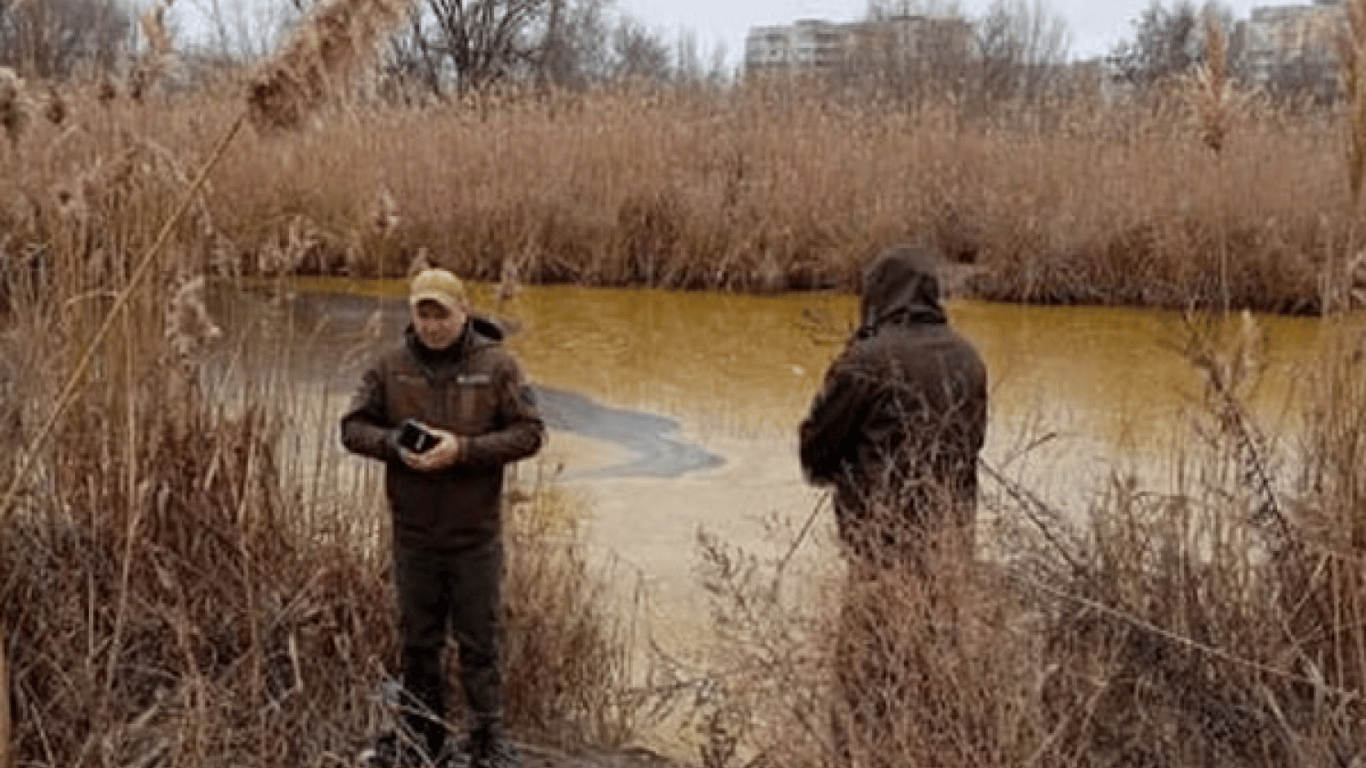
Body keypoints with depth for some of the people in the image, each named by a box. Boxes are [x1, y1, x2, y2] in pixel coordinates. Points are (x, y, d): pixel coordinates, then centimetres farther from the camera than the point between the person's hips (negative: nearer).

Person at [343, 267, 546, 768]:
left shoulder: (496, 365, -6)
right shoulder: (391, 366, 0)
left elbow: (530, 432, -9)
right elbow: (353, 427, 4)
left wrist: (463, 449, -20)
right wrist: (394, 445, -17)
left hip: (476, 533, -2)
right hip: (413, 533, 3)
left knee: (479, 642, 5)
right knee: (418, 641, 14)